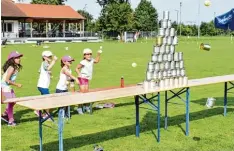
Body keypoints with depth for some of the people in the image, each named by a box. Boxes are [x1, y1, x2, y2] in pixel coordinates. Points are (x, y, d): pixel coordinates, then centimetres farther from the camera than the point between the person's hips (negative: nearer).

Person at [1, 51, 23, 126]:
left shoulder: (15, 67, 4)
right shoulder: (11, 68, -23)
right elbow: (7, 80, -26)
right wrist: (17, 85, -20)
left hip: (8, 86, 9)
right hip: (5, 86, -9)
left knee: (13, 101, 15)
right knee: (10, 102, -3)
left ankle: (5, 115, 31)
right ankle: (11, 121, 6)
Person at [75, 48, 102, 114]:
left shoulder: (91, 60, 3)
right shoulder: (83, 62, -17)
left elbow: (97, 61, 23)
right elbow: (76, 68, -11)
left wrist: (98, 54, 13)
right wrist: (79, 74, -22)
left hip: (87, 79, 7)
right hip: (82, 78, -7)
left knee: (86, 92, 10)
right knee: (82, 92, -9)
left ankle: (86, 106, 22)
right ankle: (79, 108, -3)